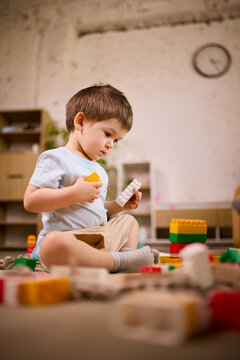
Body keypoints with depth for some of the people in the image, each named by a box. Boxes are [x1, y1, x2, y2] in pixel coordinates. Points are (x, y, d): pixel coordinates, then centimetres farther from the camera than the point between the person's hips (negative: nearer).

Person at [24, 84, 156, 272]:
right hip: (67, 237, -9)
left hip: (99, 239, 9)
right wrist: (75, 193, -24)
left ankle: (129, 252, -4)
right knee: (54, 244, -42)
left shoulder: (98, 170, 21)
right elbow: (30, 201, -17)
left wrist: (120, 205, 14)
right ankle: (118, 261, -28)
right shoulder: (55, 158, -7)